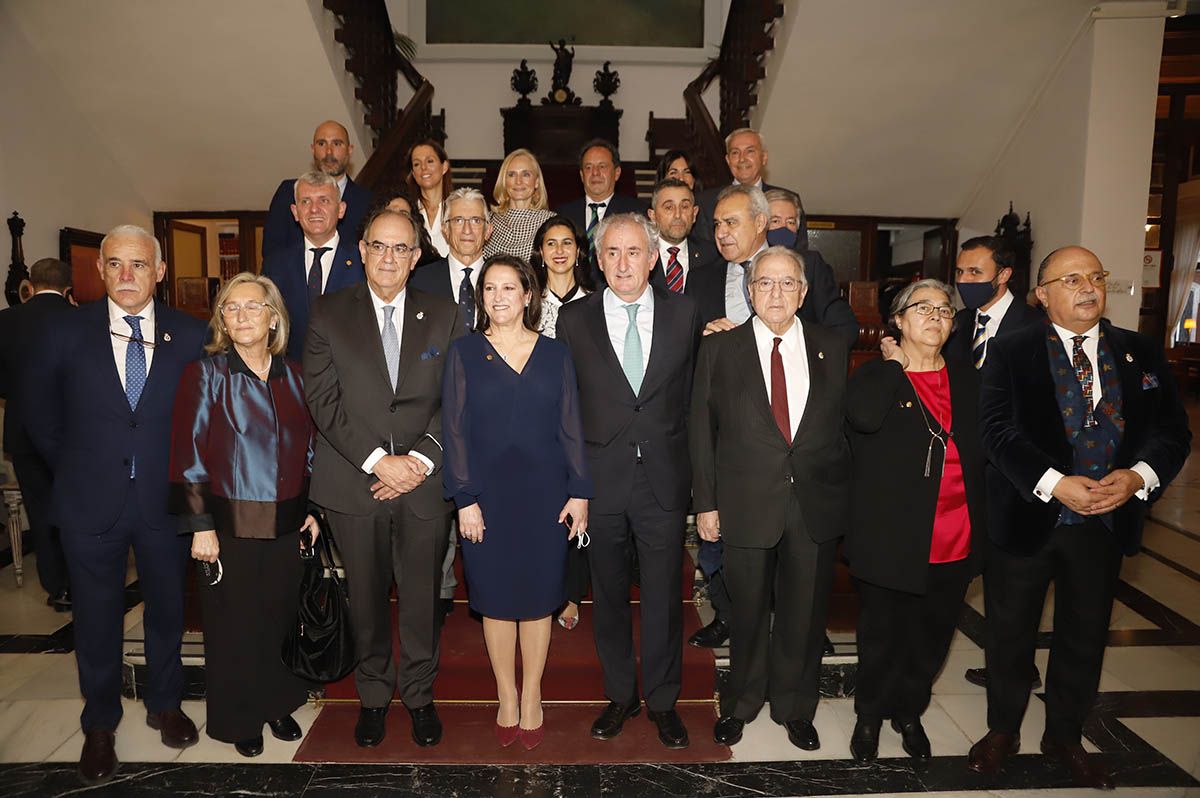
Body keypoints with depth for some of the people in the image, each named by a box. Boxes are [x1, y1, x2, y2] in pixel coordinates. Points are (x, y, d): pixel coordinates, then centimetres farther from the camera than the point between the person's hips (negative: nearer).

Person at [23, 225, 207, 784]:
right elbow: (40, 415, 7)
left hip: (165, 503, 0)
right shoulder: (68, 333, -4)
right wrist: (76, 470, 5)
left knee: (167, 608, 16)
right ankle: (100, 725, 34)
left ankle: (165, 705, 39)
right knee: (96, 619, 13)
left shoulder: (190, 336, -6)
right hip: (91, 505, 0)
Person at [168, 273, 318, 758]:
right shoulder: (206, 374, -5)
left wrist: (312, 510, 8)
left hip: (286, 525, 4)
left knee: (282, 617, 13)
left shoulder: (292, 376, 6)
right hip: (230, 525, -3)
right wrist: (201, 525, -12)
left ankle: (278, 704, 35)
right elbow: (189, 454, -8)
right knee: (235, 624, 8)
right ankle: (240, 718, 29)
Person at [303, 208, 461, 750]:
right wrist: (378, 460, -12)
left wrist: (420, 459, -10)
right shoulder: (329, 315, 3)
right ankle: (374, 696, 32)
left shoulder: (444, 317, 6)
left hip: (425, 483, 1)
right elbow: (322, 400, -5)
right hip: (354, 484, 0)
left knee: (422, 598, 8)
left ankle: (420, 696, 30)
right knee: (366, 599, 12)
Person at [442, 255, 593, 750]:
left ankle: (531, 697, 25)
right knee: (496, 597, 8)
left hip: (544, 494, 1)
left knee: (538, 596, 8)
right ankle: (506, 697, 26)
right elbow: (454, 430, -2)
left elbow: (570, 428, 4)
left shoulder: (554, 354, 4)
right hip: (487, 494, 0)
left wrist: (579, 491, -2)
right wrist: (464, 499, -8)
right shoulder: (464, 353, 1)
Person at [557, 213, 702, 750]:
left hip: (664, 479, 0)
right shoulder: (574, 319, 1)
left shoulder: (684, 314, 2)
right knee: (609, 594, 14)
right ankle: (621, 695, 34)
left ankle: (662, 700, 30)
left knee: (664, 595, 10)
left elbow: (695, 395, 6)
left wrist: (696, 471, 3)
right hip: (601, 479, 1)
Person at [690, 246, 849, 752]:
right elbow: (701, 429, 0)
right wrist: (705, 502, -4)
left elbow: (844, 421, 8)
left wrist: (844, 491, 2)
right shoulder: (720, 348, 0)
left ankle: (794, 708, 36)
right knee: (748, 612, 12)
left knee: (805, 614, 14)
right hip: (747, 503, -1)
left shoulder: (829, 349, 6)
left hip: (816, 505, 2)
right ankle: (740, 704, 36)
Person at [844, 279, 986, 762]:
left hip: (954, 542, 4)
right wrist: (894, 364, -14)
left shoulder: (968, 380, 8)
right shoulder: (874, 375, -5)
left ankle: (909, 711, 41)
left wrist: (983, 526, 8)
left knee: (932, 636, 18)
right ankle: (870, 713, 37)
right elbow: (863, 417, -28)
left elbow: (984, 451, 13)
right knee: (881, 636, 13)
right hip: (890, 538, -4)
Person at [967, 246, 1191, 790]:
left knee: (1085, 637, 17)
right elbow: (998, 429, -14)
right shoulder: (1010, 352, -5)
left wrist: (1137, 476, -17)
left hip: (1105, 521, 3)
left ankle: (1064, 737, 38)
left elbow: (1173, 430, 2)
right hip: (1026, 517, -3)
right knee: (1010, 632, 12)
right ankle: (1002, 731, 33)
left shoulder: (1142, 354, 6)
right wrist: (1055, 484, -24)